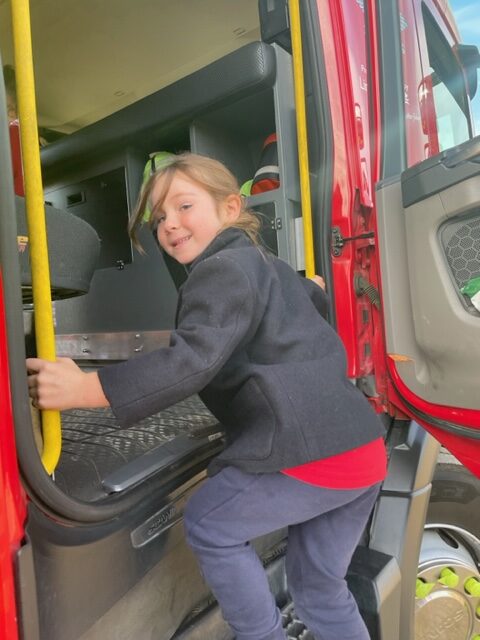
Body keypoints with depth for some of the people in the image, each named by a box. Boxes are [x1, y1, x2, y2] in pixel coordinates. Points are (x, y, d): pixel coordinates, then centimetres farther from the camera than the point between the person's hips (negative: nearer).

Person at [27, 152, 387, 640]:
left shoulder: (222, 268, -8)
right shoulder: (270, 266, 22)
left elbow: (192, 359, -23)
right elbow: (315, 300, 42)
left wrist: (83, 388, -25)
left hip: (312, 454, -10)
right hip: (363, 449, 10)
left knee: (209, 526, 12)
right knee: (320, 591, 23)